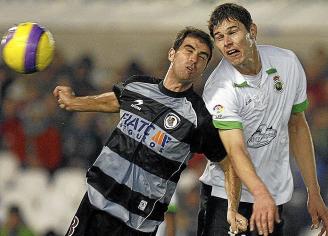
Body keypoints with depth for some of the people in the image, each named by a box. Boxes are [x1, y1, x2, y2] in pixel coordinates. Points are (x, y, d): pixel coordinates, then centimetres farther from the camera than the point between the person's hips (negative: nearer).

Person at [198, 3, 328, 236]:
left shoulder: (287, 62, -3)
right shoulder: (219, 89, -17)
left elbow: (297, 126, 8)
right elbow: (235, 149, -28)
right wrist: (260, 194, -46)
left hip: (275, 194, 4)